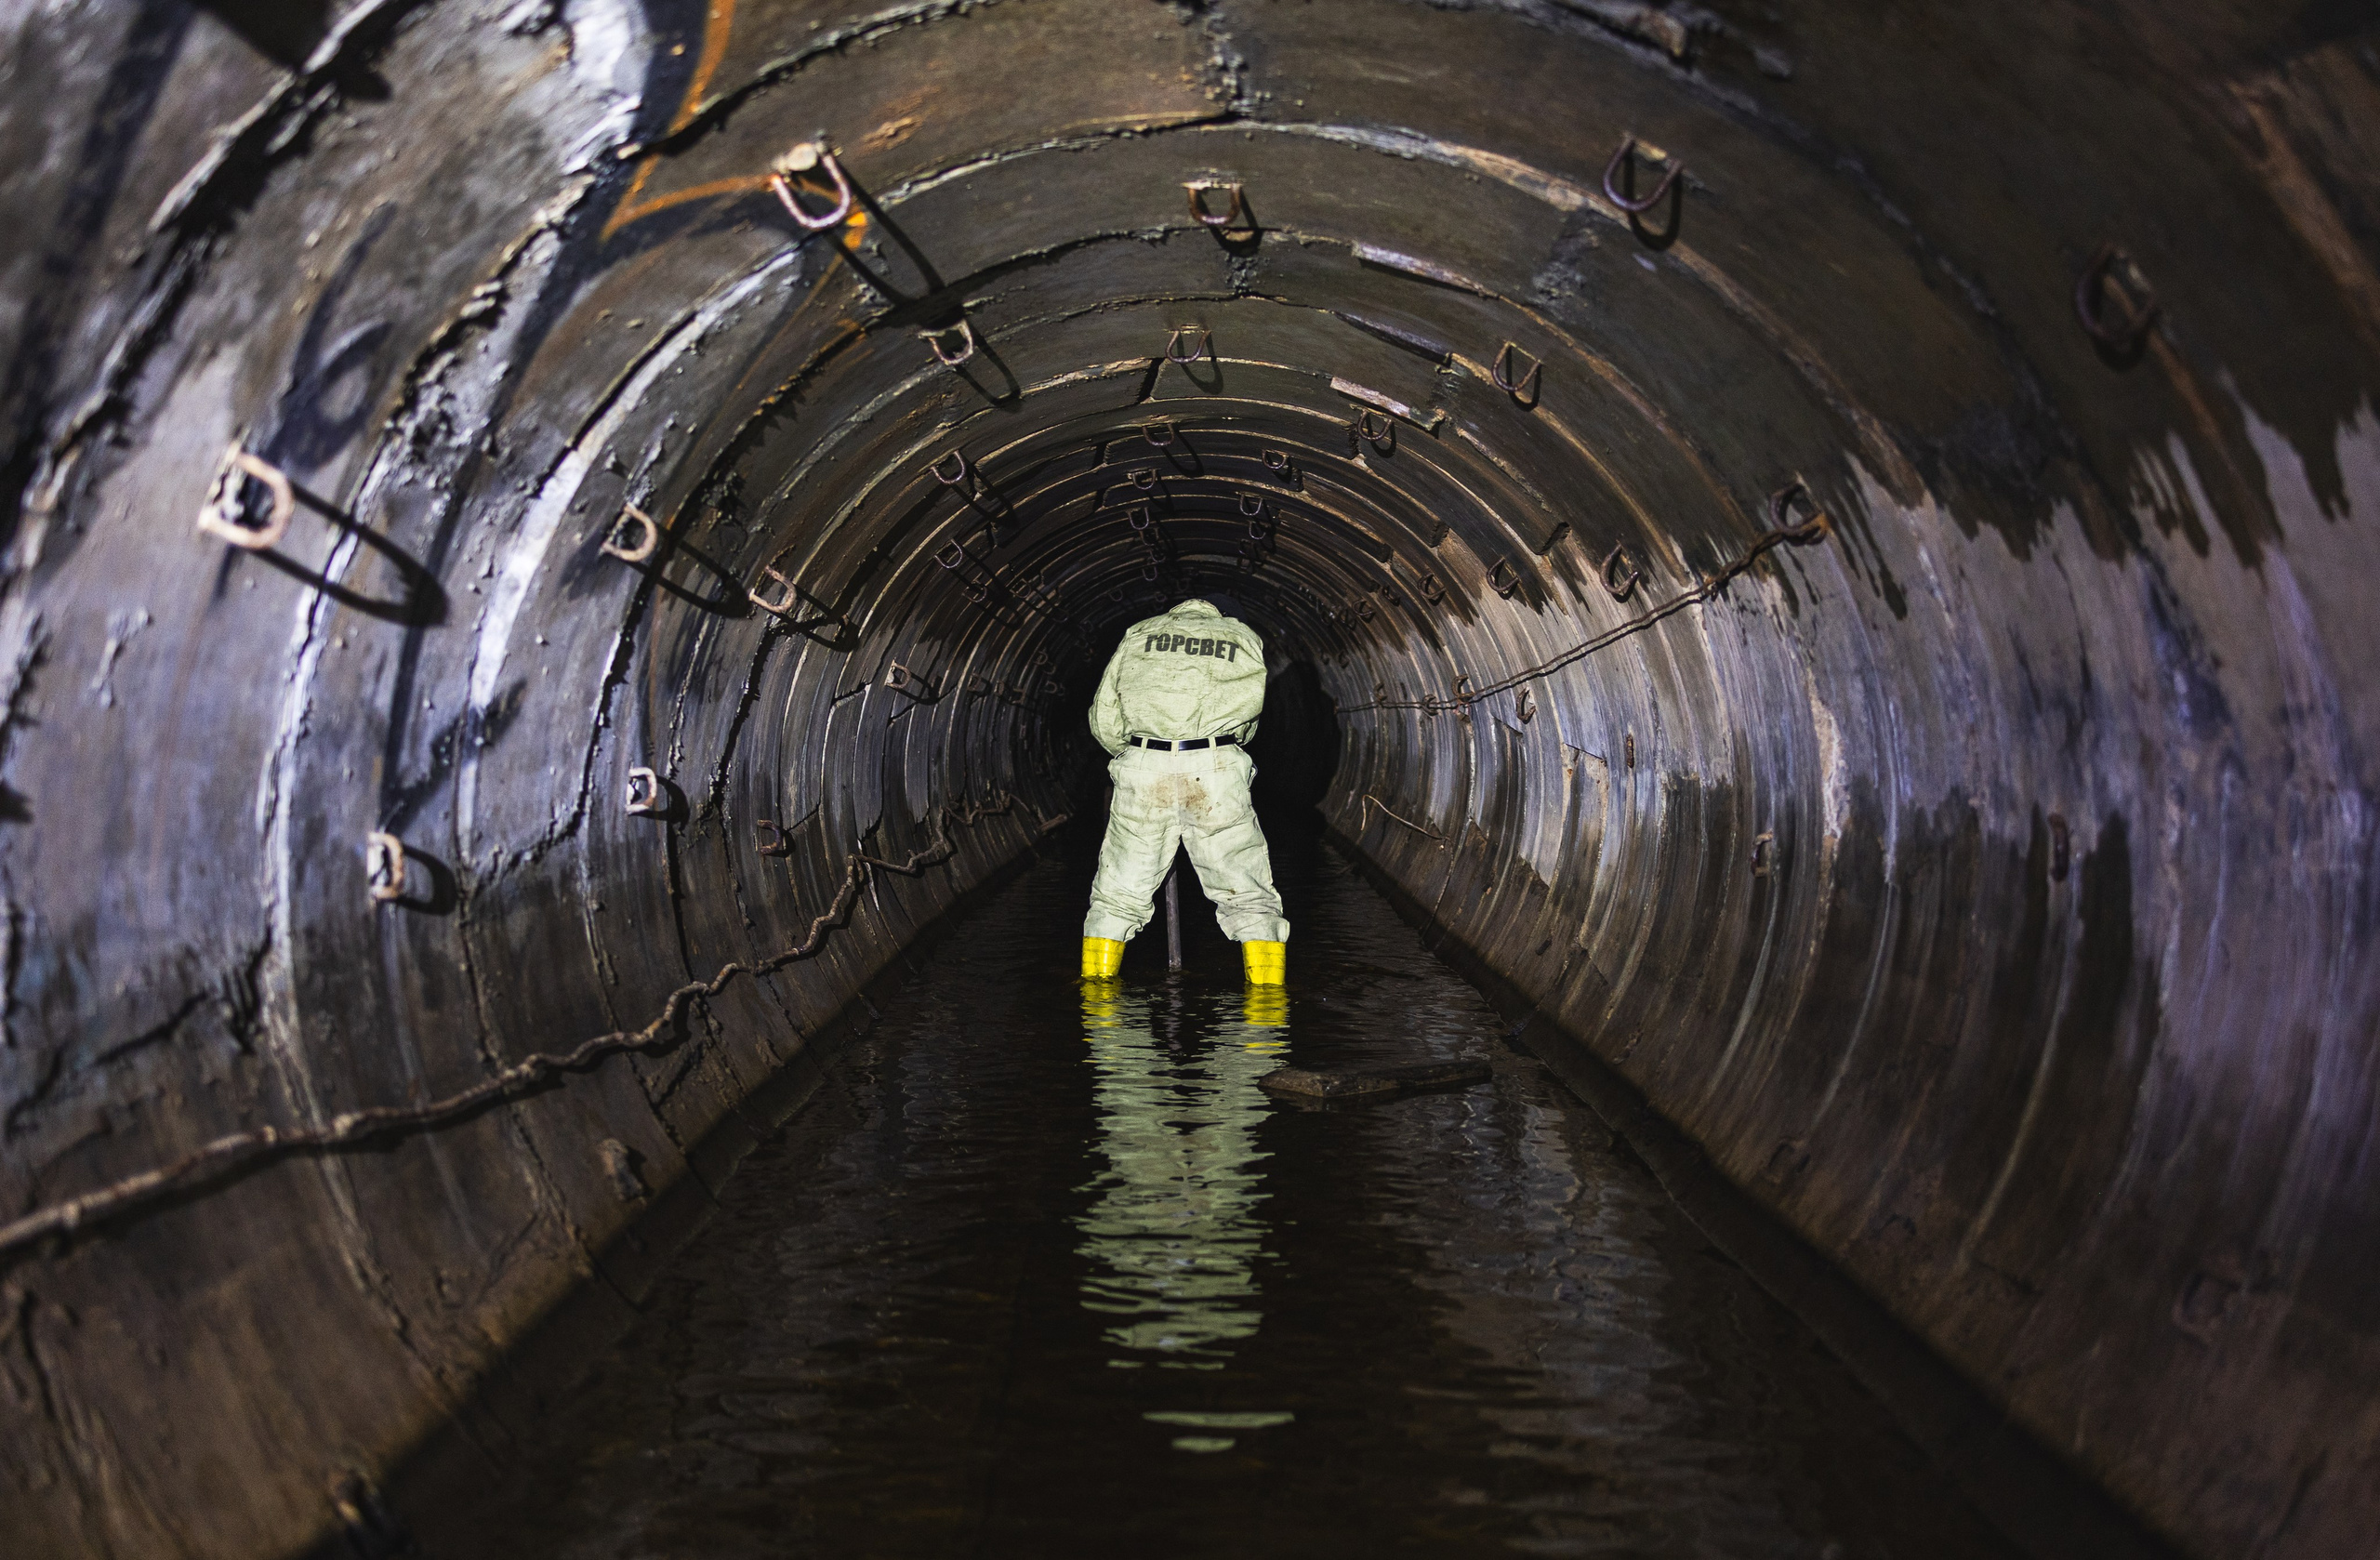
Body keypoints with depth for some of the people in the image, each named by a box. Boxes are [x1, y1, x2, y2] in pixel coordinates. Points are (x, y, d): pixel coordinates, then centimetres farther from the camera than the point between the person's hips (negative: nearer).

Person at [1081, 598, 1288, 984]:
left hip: (1143, 768, 1)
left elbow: (1104, 720, 17)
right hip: (1218, 771, -1)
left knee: (1118, 896, 11)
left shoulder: (1139, 634, 22)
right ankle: (1269, 991, 2)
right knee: (1249, 898, 7)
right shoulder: (1244, 637, 22)